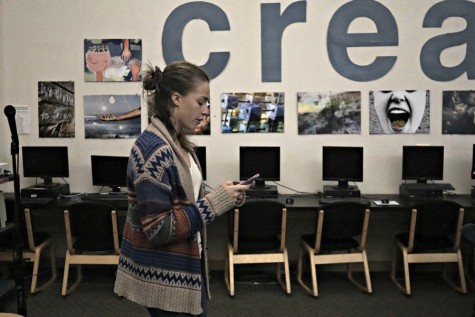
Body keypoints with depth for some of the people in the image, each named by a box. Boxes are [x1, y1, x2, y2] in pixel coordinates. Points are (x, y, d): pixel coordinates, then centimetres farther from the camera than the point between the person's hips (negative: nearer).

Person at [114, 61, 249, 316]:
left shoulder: (180, 144, 5)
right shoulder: (152, 150, -23)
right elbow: (158, 229, -25)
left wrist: (222, 197, -2)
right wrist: (216, 201, -22)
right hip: (163, 279, -9)